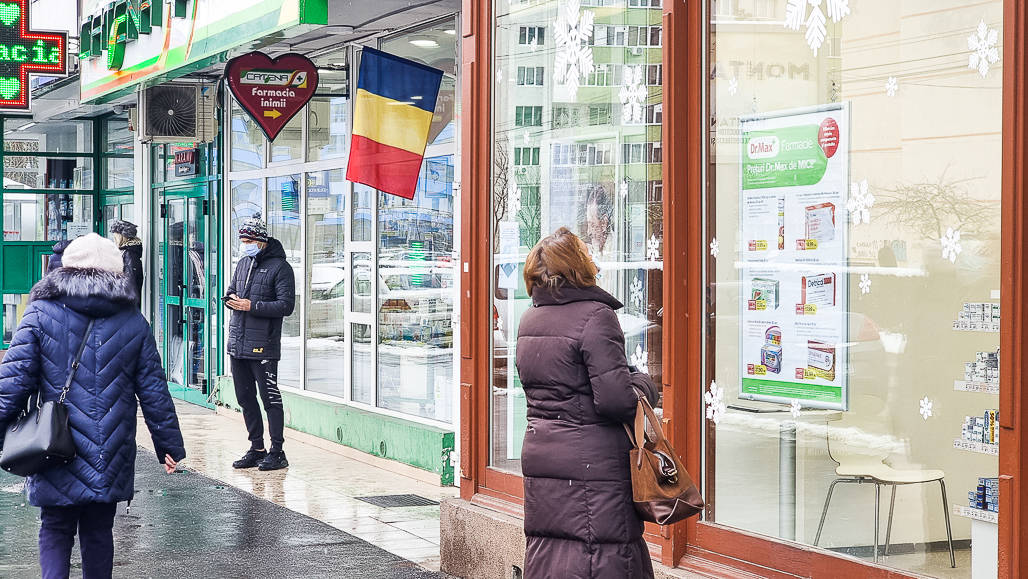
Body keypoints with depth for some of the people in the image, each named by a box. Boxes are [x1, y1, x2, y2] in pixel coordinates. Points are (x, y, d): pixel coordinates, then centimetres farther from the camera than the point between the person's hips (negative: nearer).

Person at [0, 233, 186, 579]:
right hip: (111, 460, 2)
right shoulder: (133, 323, 5)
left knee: (55, 531, 7)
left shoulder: (40, 314, -3)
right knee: (99, 532, 14)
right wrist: (170, 445, 13)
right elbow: (154, 392, 6)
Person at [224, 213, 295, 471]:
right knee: (245, 398, 12)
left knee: (270, 398, -4)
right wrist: (233, 300, 1)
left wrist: (252, 306, -18)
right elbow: (230, 293, 25)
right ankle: (257, 449, 22)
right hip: (238, 343, 8)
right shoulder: (244, 263, 16)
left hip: (263, 345, -8)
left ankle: (277, 452, 2)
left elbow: (286, 305, -14)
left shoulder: (279, 267, -8)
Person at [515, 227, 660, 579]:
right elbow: (615, 399, -20)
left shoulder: (530, 320, 11)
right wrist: (645, 386, 1)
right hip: (593, 462, -8)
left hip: (540, 457, 8)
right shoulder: (595, 316, -14)